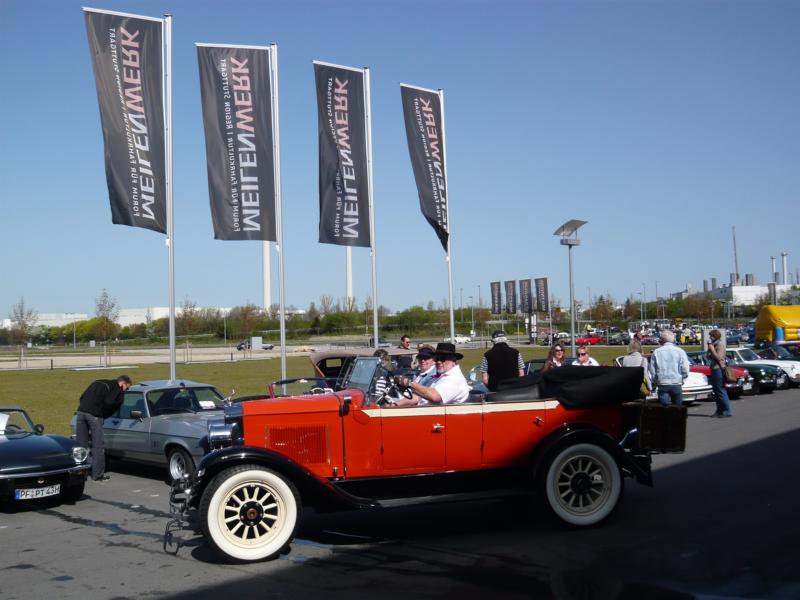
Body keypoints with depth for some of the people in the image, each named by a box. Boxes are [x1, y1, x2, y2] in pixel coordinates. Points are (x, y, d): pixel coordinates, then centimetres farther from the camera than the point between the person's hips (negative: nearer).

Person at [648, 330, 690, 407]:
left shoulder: (656, 352, 2)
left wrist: (655, 383, 14)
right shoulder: (680, 351, 0)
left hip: (662, 384, 0)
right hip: (676, 384, 0)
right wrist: (680, 378, 14)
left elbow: (652, 371, 2)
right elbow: (685, 371, -4)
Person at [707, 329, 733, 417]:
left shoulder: (720, 344, -11)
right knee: (717, 392, 13)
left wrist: (712, 349, -15)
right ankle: (719, 411, 18)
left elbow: (718, 357, -22)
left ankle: (727, 411, -6)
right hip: (714, 369, 10)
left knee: (721, 391, -9)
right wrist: (709, 348, 5)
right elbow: (708, 357, 18)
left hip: (718, 369, -10)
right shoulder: (714, 344, 17)